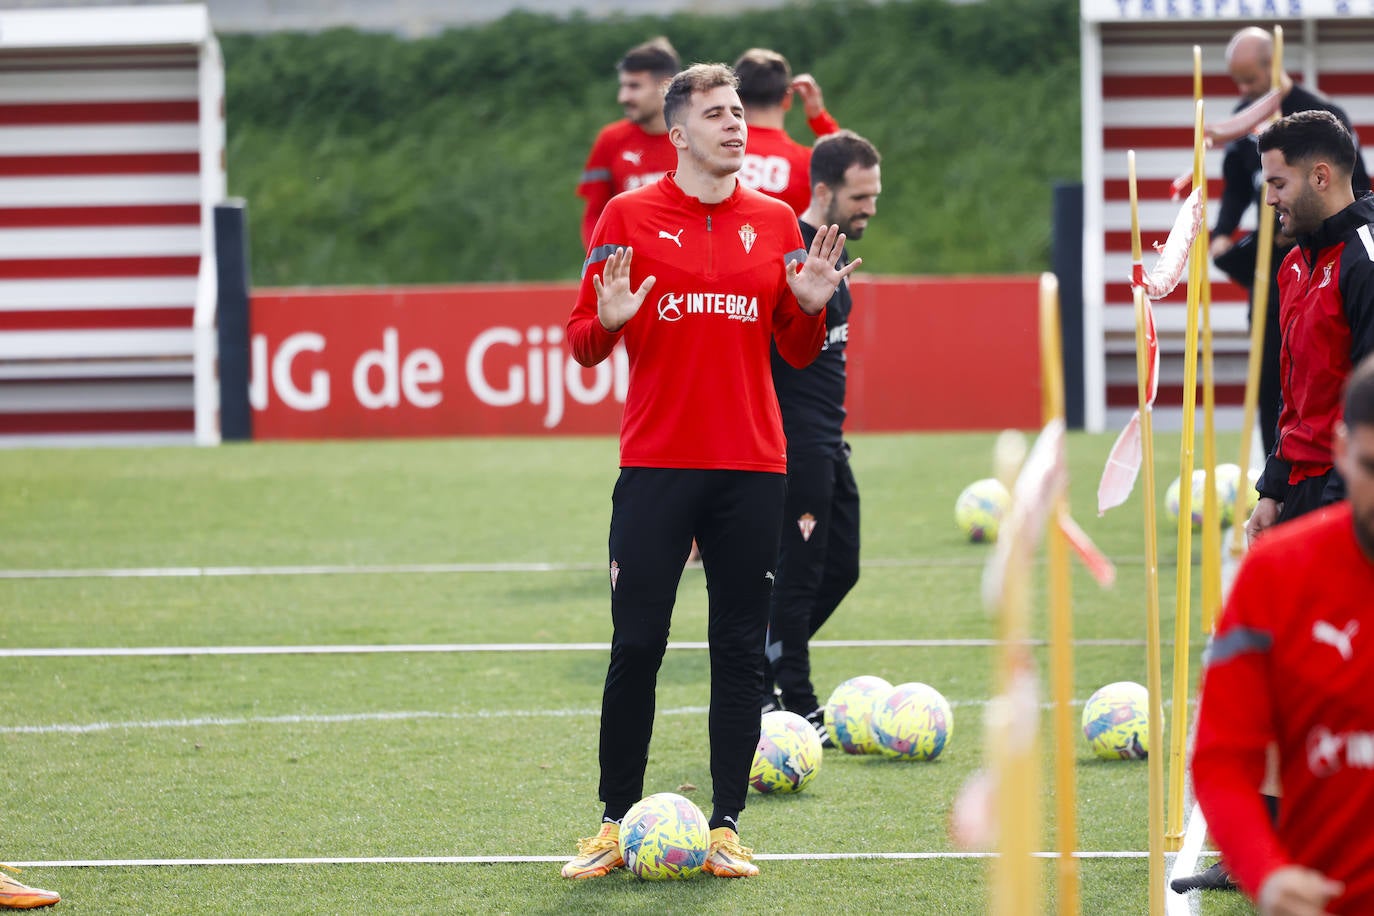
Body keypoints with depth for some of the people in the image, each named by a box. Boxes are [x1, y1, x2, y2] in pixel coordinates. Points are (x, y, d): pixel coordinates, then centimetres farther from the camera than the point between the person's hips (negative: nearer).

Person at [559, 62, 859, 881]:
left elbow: (799, 352, 13)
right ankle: (617, 823, 7)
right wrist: (608, 324, -18)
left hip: (752, 466, 2)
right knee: (636, 647, -3)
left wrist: (812, 306, -7)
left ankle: (727, 827, 7)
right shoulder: (629, 216, 2)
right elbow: (584, 343, 3)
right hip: (657, 464, -2)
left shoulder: (775, 222, 10)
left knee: (741, 651, 2)